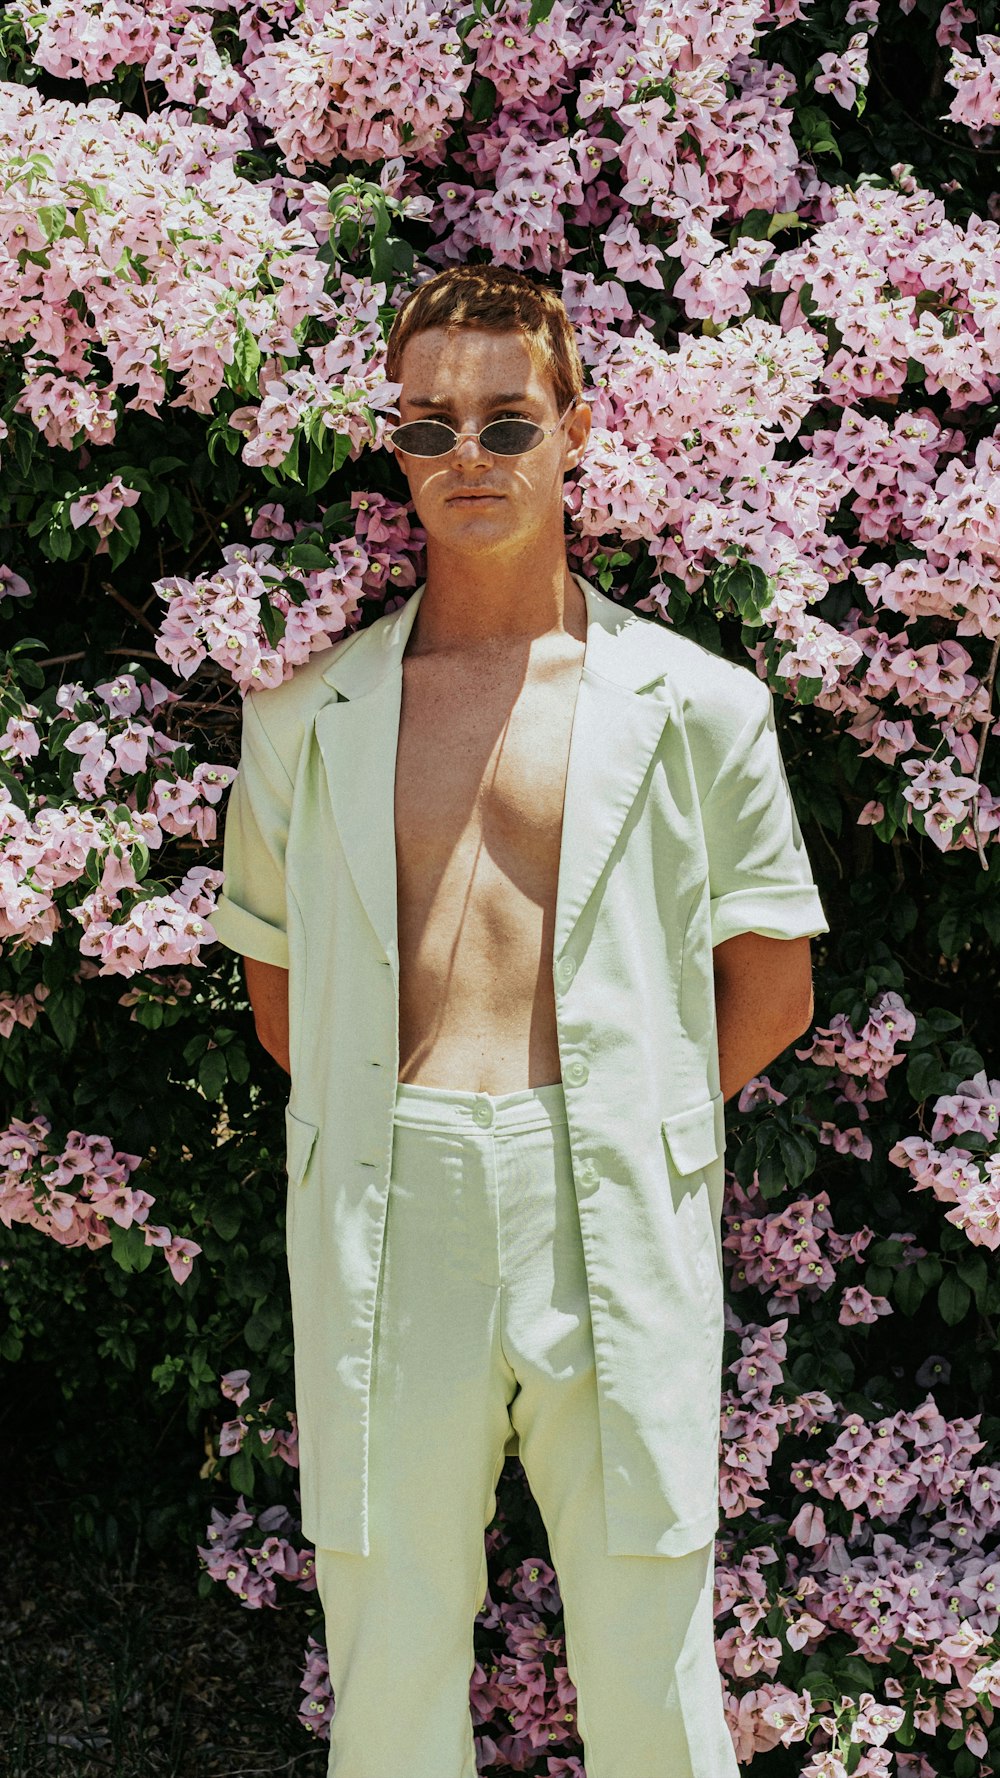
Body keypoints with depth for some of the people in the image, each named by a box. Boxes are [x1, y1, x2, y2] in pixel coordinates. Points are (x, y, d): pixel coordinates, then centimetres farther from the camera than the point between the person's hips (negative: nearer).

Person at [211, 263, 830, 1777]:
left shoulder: (695, 704, 6)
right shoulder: (307, 709, 10)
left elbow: (772, 987, 11)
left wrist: (618, 1120, 9)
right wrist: (400, 1123, 10)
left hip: (619, 1214, -1)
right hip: (384, 1215, 1)